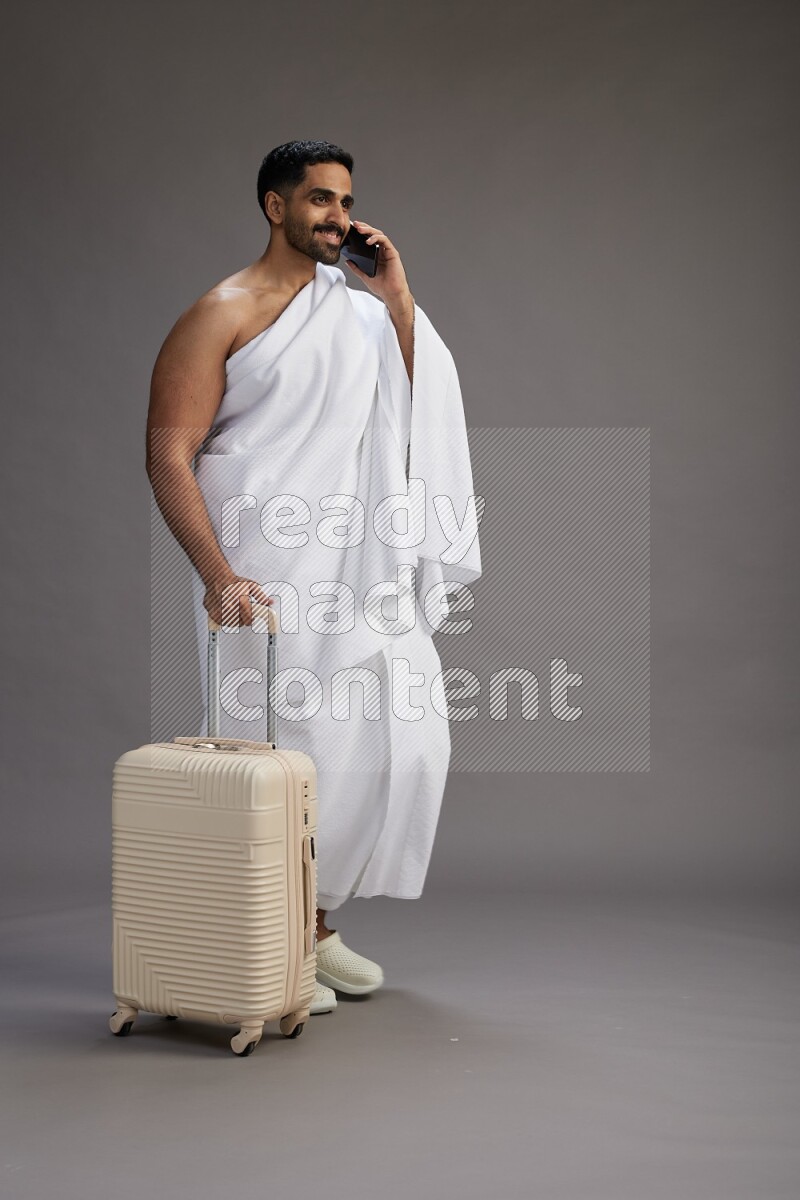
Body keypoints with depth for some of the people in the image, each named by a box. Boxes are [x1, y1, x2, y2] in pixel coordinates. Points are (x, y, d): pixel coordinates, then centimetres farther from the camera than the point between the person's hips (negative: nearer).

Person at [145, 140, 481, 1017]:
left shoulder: (357, 309, 16)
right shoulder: (221, 315, -4)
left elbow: (416, 412, 6)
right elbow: (168, 456, -10)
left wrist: (399, 299, 1)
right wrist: (218, 575, -20)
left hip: (359, 572, 7)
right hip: (267, 575, -6)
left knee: (405, 738, 6)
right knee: (286, 754, -3)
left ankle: (315, 924, 22)